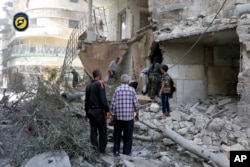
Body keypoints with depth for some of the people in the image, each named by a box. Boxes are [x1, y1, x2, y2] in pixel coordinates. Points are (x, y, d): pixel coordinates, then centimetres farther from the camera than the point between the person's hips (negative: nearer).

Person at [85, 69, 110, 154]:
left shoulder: (88, 86, 10)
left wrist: (87, 112, 23)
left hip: (91, 110, 7)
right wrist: (107, 110, -15)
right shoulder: (100, 83, -11)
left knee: (93, 130, 12)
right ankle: (102, 149, 9)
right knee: (102, 131, 4)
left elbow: (86, 100, 15)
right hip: (99, 110, -6)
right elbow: (103, 98, -19)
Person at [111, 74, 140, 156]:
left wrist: (113, 114, 6)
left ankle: (116, 150, 16)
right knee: (128, 135, 9)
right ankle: (126, 152, 13)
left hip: (119, 116, 1)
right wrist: (137, 113, 8)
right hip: (129, 116, -1)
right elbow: (136, 103, -5)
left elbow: (113, 103, -5)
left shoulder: (117, 89, -3)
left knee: (117, 134, 16)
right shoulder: (132, 89, -4)